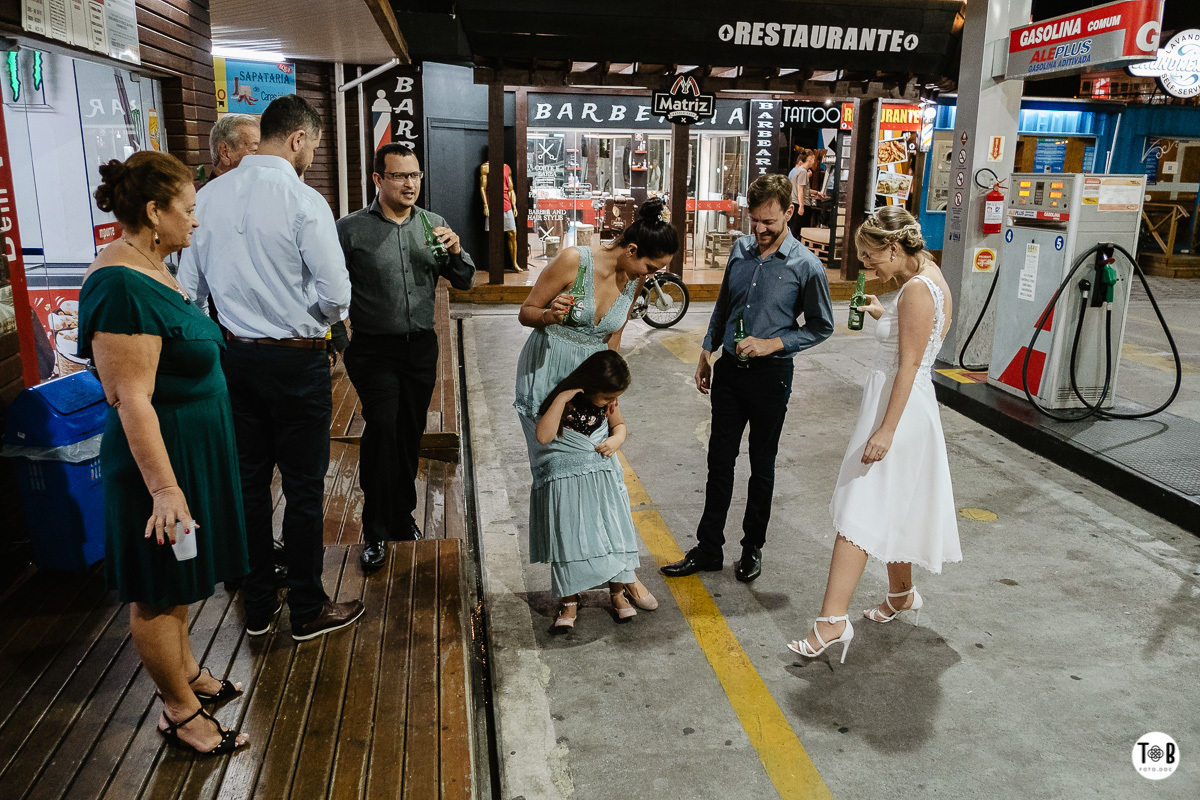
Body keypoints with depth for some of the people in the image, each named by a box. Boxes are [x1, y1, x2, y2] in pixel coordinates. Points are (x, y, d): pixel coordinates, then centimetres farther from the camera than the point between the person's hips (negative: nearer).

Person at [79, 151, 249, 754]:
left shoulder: (151, 271, 7)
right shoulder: (123, 287, -25)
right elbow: (132, 400, -27)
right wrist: (164, 487, -27)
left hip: (192, 452, 10)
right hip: (163, 457, -10)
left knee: (177, 582, 23)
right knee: (158, 594, 6)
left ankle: (186, 670, 41)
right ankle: (180, 712, 21)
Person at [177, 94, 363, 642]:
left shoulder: (210, 196, 2)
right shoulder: (303, 202, -16)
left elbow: (190, 283, 7)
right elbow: (336, 294, -18)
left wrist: (235, 314, 18)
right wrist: (318, 317, 3)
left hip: (235, 355, 6)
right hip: (296, 360, -6)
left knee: (249, 480, 16)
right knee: (303, 488, 7)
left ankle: (257, 606, 30)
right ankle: (307, 612, 21)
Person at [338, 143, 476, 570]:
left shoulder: (434, 225, 7)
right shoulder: (352, 228, -5)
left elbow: (464, 282, 8)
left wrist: (455, 252, -11)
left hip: (421, 347, 4)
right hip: (374, 350, -4)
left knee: (410, 434, 12)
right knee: (383, 428, -14)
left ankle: (402, 515, 30)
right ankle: (376, 531, -1)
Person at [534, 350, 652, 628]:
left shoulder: (607, 401, 0)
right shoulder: (565, 401, -16)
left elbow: (618, 424, 19)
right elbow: (543, 436, -28)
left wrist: (617, 439, -4)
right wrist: (560, 400, -31)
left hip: (602, 476, 5)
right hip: (565, 479, -4)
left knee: (614, 531, 4)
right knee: (569, 537, -5)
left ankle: (619, 590, 22)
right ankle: (569, 600, 11)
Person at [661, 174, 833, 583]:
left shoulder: (806, 266, -11)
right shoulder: (740, 249, 3)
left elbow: (821, 326, -3)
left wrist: (773, 343, -15)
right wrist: (706, 353, 14)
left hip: (771, 374, -4)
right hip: (729, 369, 4)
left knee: (762, 466, 11)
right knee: (719, 461, 9)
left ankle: (753, 547, 27)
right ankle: (708, 549, 19)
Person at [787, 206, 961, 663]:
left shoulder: (917, 289, -18)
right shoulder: (929, 280, 11)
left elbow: (909, 365, -23)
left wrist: (886, 430, -24)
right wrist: (884, 317, 13)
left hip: (898, 407, -10)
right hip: (904, 405, 10)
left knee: (859, 513, -11)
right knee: (891, 507, 21)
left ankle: (833, 620, -10)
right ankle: (901, 593, 38)